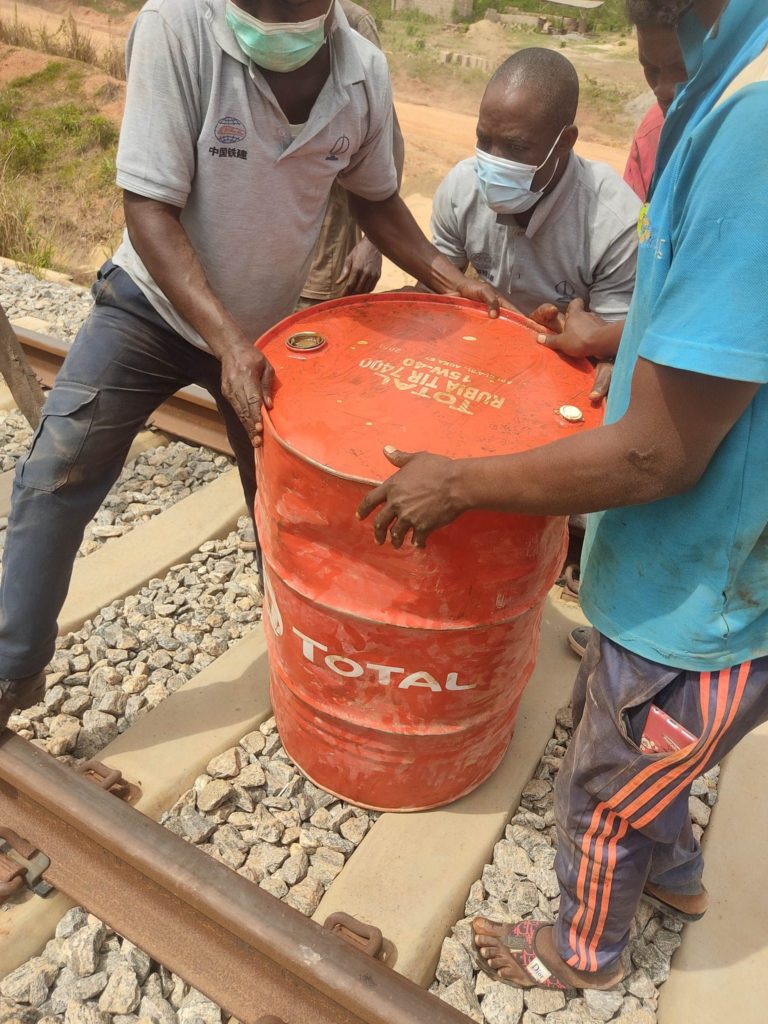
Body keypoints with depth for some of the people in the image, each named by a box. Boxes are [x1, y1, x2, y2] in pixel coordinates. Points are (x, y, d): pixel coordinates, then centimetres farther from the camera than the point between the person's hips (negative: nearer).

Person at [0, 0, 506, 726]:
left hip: (269, 321, 3)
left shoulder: (364, 74, -13)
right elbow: (149, 208, -26)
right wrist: (228, 343, -36)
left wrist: (445, 278, -10)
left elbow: (374, 197, 4)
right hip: (154, 300, -2)